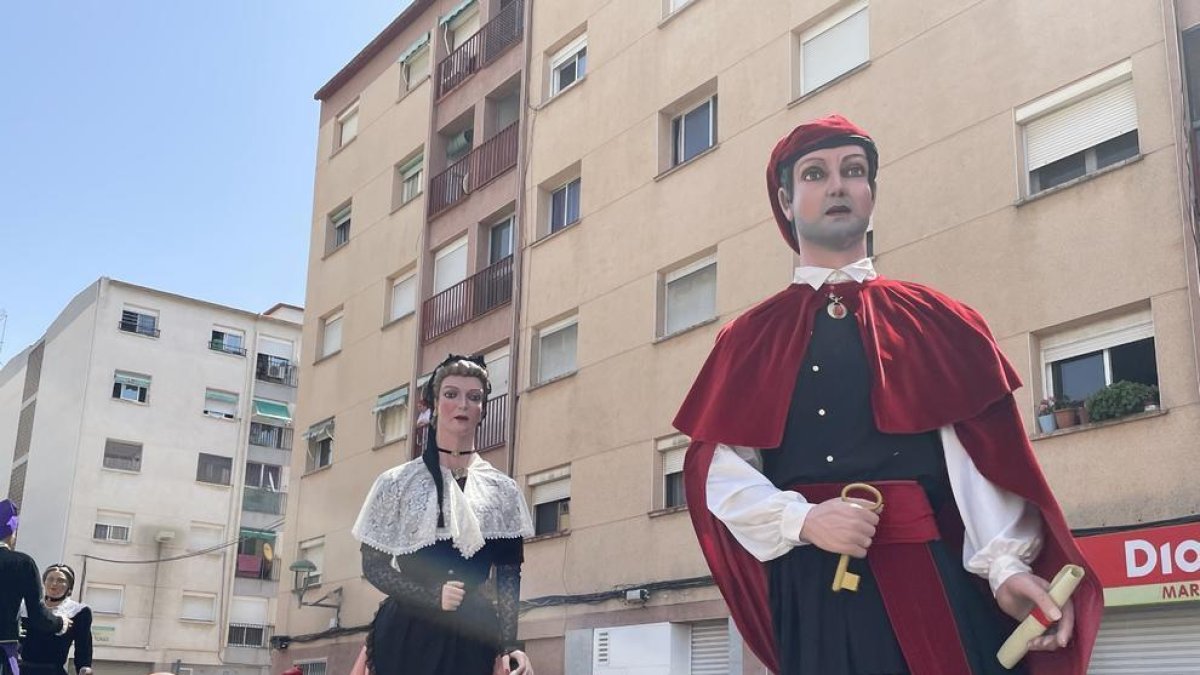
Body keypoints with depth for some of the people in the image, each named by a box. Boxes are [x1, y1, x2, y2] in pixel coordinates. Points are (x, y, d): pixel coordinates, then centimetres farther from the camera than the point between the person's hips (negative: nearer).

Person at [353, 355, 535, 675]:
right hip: (407, 633, -1)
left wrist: (509, 646, -7)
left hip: (474, 634, 1)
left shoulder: (502, 490, 7)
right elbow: (373, 565, 2)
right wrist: (431, 595, -12)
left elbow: (508, 576, 4)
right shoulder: (397, 482, 4)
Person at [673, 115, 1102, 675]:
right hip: (814, 591, 0)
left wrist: (1005, 565, -17)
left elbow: (983, 458, -1)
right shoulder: (750, 340, 9)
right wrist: (802, 521, -16)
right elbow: (719, 472, 1)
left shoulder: (936, 322, 9)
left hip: (938, 582, 1)